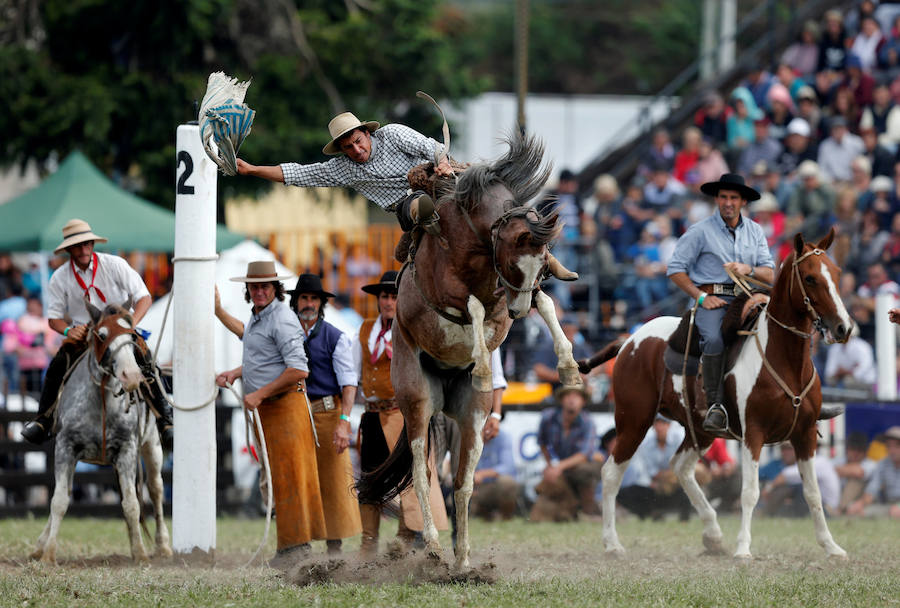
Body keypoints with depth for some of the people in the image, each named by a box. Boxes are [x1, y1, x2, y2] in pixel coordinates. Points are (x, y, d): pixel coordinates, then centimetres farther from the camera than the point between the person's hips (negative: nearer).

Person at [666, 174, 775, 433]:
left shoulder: (755, 231, 15)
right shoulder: (700, 231, 3)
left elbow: (769, 275, 12)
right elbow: (675, 268, 2)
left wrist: (748, 269, -10)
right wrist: (701, 297, -8)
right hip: (712, 300, -4)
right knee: (715, 339, -34)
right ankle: (715, 406, -25)